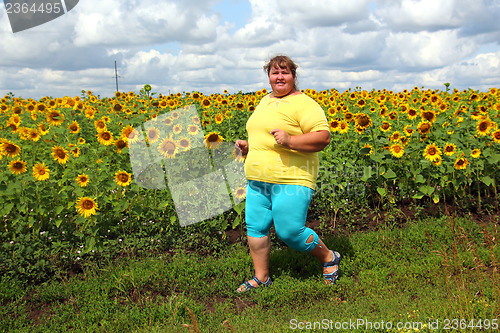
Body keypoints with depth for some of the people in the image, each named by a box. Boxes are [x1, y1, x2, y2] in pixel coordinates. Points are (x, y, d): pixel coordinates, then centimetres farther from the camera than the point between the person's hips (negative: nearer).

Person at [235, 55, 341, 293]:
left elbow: (323, 137, -15)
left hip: (291, 179, -8)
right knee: (255, 227, 8)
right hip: (258, 180, 8)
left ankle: (329, 257, 19)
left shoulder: (303, 103, -7)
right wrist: (247, 146, 12)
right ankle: (261, 278, 24)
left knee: (289, 233, -7)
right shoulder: (265, 102, 18)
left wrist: (289, 140, -26)